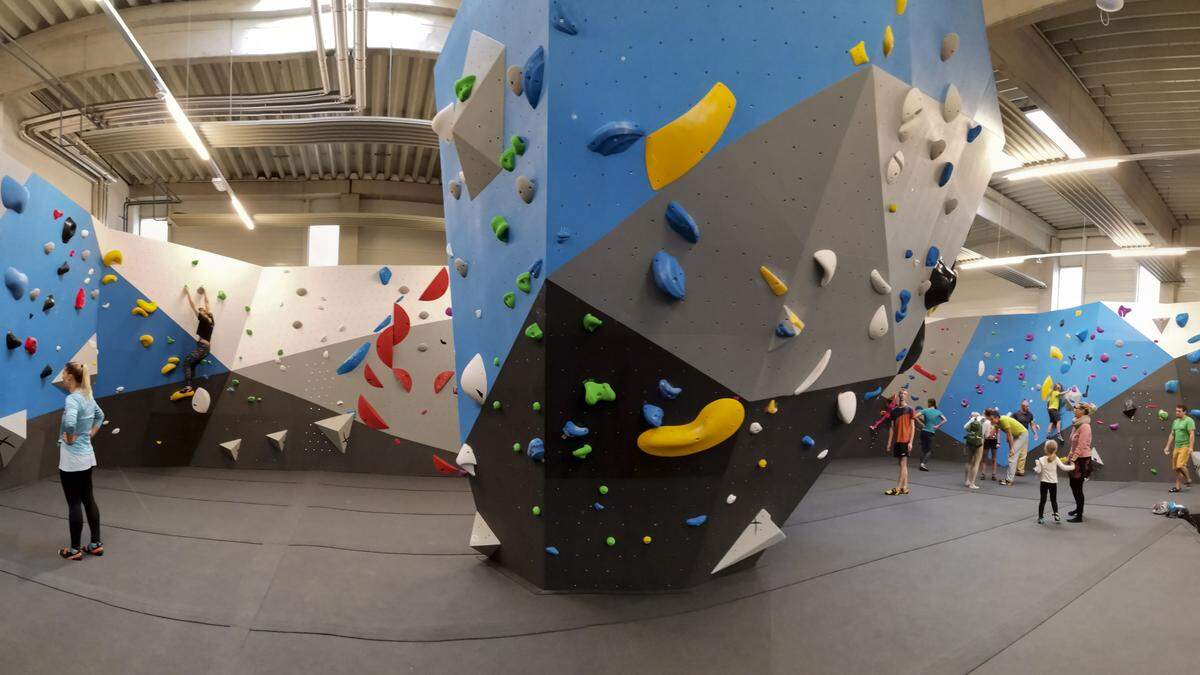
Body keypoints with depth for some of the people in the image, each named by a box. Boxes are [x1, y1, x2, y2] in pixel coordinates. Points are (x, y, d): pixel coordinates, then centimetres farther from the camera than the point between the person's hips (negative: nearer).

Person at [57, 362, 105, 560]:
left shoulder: (72, 399, -19)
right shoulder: (88, 397, 7)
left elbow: (69, 422, -37)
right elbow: (100, 416, 26)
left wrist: (69, 438, -19)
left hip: (71, 459, -8)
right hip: (87, 456, 8)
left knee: (74, 503, 1)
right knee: (88, 500, 13)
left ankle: (75, 549, 10)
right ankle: (96, 544, 19)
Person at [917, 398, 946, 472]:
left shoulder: (925, 410, -3)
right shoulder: (938, 412, -1)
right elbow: (944, 420, -10)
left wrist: (921, 423, -3)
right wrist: (938, 426, -5)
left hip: (924, 431, 1)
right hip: (931, 432, -1)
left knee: (923, 448, 14)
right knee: (929, 450, 5)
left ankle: (922, 463, 13)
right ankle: (923, 463, -12)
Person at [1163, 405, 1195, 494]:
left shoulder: (1189, 420, -7)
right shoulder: (1175, 421, 16)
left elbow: (1192, 434, -15)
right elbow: (1171, 435, 20)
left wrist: (1191, 447, -22)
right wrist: (1167, 447, 17)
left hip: (1185, 447, -7)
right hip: (1176, 447, 8)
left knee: (1180, 465, -18)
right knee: (1175, 468, 5)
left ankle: (1188, 480, 7)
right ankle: (1178, 487, 10)